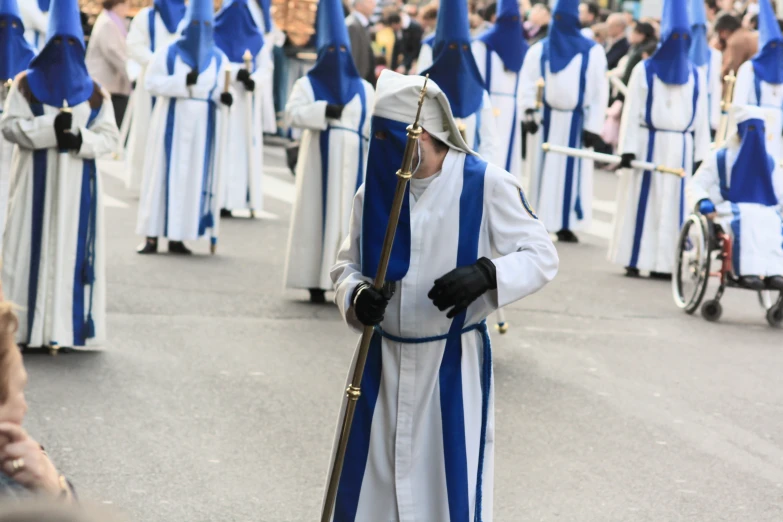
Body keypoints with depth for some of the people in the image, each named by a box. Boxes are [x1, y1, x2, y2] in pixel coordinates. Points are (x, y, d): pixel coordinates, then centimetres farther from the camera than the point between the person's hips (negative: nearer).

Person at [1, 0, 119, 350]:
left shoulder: (94, 92, 7)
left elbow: (109, 135, 3)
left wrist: (80, 141, -16)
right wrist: (51, 128, -17)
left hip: (78, 184, 1)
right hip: (37, 181, -1)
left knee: (73, 249, -2)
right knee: (35, 248, -4)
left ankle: (67, 328, 0)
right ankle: (31, 328, -2)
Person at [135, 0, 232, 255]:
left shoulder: (218, 58, 8)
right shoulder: (167, 53, -1)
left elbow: (223, 87, 8)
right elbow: (152, 82, -7)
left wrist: (223, 96, -16)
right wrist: (183, 81, -18)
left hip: (203, 126, 3)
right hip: (171, 122, -3)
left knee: (195, 176, 1)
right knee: (163, 174, -3)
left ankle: (177, 238, 6)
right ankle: (152, 236, -1)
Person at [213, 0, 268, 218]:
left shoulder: (255, 37, 10)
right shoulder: (214, 34, 0)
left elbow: (265, 68, 5)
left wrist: (254, 79, -17)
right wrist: (236, 71, -21)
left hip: (246, 101, 3)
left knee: (243, 148, -1)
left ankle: (233, 200, -1)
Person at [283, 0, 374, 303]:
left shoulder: (364, 89, 13)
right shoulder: (308, 83, 6)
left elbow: (374, 128, 10)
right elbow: (293, 113, -9)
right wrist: (324, 111, -19)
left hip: (351, 161, 2)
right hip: (319, 158, -2)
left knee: (349, 216, -1)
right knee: (318, 216, -3)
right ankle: (316, 283, -2)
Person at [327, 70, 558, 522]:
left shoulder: (486, 184, -13)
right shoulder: (374, 189, -1)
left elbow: (542, 256, -10)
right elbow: (349, 264, 8)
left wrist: (486, 274, -29)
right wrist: (357, 296, -15)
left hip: (453, 364, -4)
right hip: (383, 362, 4)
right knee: (371, 486, 11)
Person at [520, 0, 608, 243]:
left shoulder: (593, 52, 0)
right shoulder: (539, 50, 6)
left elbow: (600, 92, -2)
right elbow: (527, 84, -2)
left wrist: (593, 127, -8)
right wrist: (529, 112, -17)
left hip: (576, 122, -1)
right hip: (544, 121, 1)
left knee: (571, 171, -1)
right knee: (542, 170, 1)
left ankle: (565, 224, 3)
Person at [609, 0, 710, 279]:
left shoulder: (695, 76, 9)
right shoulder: (644, 70, 0)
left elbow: (701, 118, 10)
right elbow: (631, 111, -3)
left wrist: (701, 155, 4)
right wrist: (628, 148, -10)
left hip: (680, 149, 3)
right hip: (648, 144, -3)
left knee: (673, 204, 2)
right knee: (642, 201, -2)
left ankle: (663, 263, 4)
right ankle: (634, 260, 3)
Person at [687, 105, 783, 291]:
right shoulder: (720, 158, 10)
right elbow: (695, 185, 7)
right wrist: (703, 202, -16)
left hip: (764, 214, 3)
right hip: (728, 212, -3)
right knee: (747, 217, -39)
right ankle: (749, 272, -53)